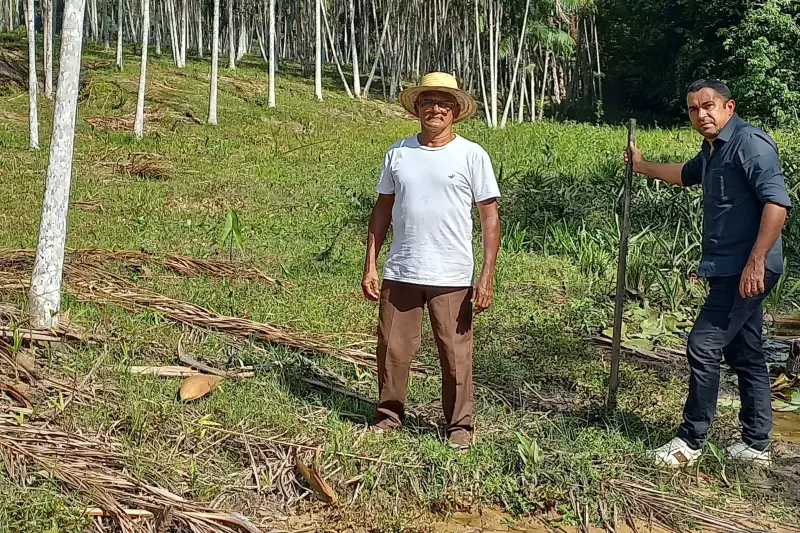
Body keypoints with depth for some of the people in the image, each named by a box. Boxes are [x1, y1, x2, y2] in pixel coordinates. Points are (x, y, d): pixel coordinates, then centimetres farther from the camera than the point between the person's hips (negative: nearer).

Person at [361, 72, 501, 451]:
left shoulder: (472, 156, -2)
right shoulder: (398, 153, 7)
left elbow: (490, 216, -3)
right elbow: (382, 210, 11)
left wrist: (487, 277, -9)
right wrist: (370, 266, 6)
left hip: (451, 278, -3)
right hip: (400, 273, 3)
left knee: (456, 354, 6)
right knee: (392, 348, 10)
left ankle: (460, 425, 23)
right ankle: (389, 415, 29)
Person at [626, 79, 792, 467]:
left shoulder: (749, 142, -13)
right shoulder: (711, 150, 18)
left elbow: (777, 201, -23)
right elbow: (685, 175, 41)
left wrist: (755, 261, -28)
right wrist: (642, 166, 49)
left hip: (746, 271, -10)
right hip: (731, 270, 10)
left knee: (703, 345, -10)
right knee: (744, 354, 14)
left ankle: (691, 440, 1)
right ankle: (756, 444, 23)